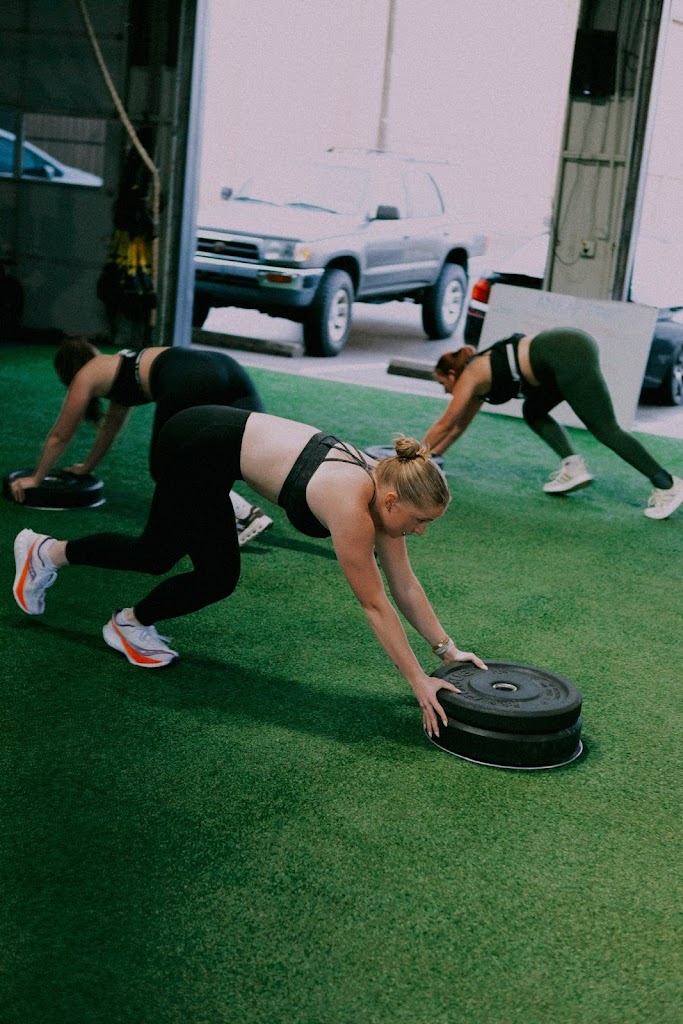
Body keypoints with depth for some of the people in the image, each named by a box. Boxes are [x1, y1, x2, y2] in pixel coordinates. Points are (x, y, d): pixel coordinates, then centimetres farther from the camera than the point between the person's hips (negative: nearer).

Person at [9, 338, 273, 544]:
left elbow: (60, 436, 30)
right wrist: (87, 466, 65)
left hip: (189, 381, -7)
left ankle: (244, 514, -10)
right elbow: (111, 426, 53)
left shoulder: (86, 376, 21)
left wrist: (36, 478, 43)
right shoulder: (115, 366, 40)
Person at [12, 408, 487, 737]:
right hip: (197, 446, -8)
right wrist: (419, 682, -18)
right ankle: (131, 624, 25)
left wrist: (447, 647, 2)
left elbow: (404, 583, 2)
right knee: (218, 576, 1)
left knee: (156, 555, 18)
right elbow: (375, 605, -23)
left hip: (218, 436, 8)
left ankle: (47, 551, 36)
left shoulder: (385, 484, -6)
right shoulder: (352, 506, -29)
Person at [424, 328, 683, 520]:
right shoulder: (478, 376, 29)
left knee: (605, 428, -7)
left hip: (568, 356, -9)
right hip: (570, 348, 9)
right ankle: (574, 468, 10)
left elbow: (445, 424, 10)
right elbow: (459, 425, 37)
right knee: (534, 412, 22)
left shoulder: (469, 377, 6)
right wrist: (433, 455, 40)